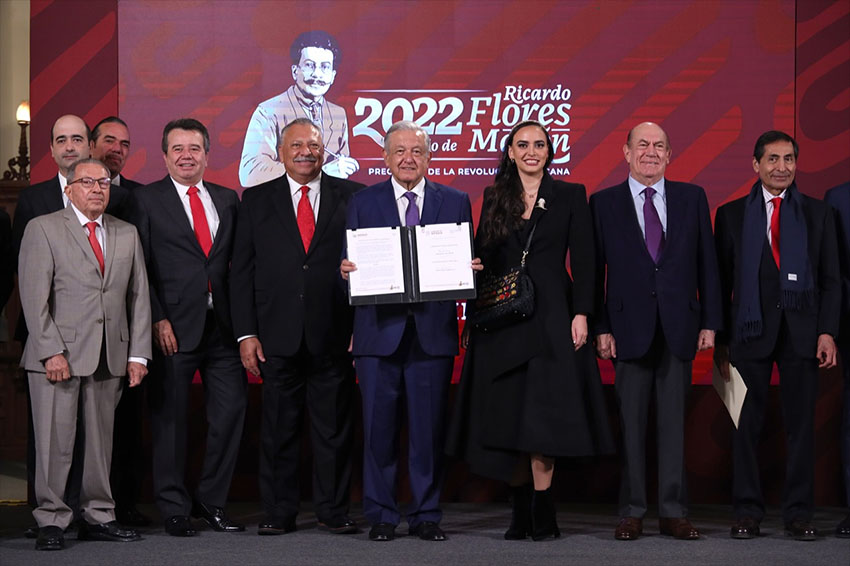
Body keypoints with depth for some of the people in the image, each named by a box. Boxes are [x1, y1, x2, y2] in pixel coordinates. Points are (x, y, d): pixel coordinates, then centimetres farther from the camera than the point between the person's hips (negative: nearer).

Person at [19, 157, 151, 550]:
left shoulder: (127, 234, 15)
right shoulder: (43, 229, 2)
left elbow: (139, 296, 12)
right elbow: (34, 297, -5)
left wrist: (138, 354, 4)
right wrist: (52, 351, -14)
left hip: (110, 356, 4)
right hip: (58, 354, -4)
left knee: (101, 440, 8)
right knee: (55, 441, -2)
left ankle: (98, 517, 16)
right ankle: (52, 521, 6)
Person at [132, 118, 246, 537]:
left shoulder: (227, 200, 13)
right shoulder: (147, 200, 2)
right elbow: (141, 268, -3)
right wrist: (157, 319, -11)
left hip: (222, 325, 4)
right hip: (174, 327, -4)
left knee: (231, 410, 3)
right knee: (170, 420, 3)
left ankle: (211, 501, 17)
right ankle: (174, 509, 14)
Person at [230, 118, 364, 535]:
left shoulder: (352, 197, 5)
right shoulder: (256, 200, 8)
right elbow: (242, 271, 6)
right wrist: (246, 332, -2)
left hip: (334, 333, 0)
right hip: (279, 335, 1)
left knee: (335, 426, 5)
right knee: (278, 427, 5)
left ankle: (333, 510, 16)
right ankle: (278, 512, 14)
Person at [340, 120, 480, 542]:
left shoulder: (455, 202, 10)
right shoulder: (362, 203, 9)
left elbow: (469, 264, 9)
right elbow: (350, 263, 6)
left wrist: (471, 269, -13)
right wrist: (346, 271, -16)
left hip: (433, 332, 0)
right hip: (379, 330, 0)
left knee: (429, 428, 4)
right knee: (378, 426, 2)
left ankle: (427, 515, 13)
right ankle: (380, 515, 11)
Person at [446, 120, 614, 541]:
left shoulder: (570, 195, 4)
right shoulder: (494, 198, 11)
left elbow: (583, 260, -1)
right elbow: (483, 261, 11)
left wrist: (581, 314, -9)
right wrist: (473, 317, 2)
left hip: (551, 317, -3)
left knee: (542, 416, -9)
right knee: (507, 417, 3)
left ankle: (542, 514, -4)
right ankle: (521, 512, 10)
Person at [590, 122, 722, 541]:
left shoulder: (692, 198, 8)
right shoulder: (604, 203, 4)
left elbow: (707, 263, 7)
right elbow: (594, 270, 2)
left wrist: (709, 322, 2)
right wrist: (600, 327, -5)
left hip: (679, 327, 1)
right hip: (630, 328, -1)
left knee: (674, 421, 4)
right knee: (630, 423, 2)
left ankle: (673, 511, 9)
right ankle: (632, 513, 8)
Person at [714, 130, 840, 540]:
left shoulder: (818, 214, 11)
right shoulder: (731, 215, 8)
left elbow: (830, 280, 8)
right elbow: (722, 281, 6)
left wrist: (827, 332, -3)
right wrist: (720, 339, 0)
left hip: (802, 332, 1)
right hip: (750, 331, -1)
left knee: (801, 424, 2)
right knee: (746, 424, 1)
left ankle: (798, 513, 9)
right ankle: (748, 511, 8)